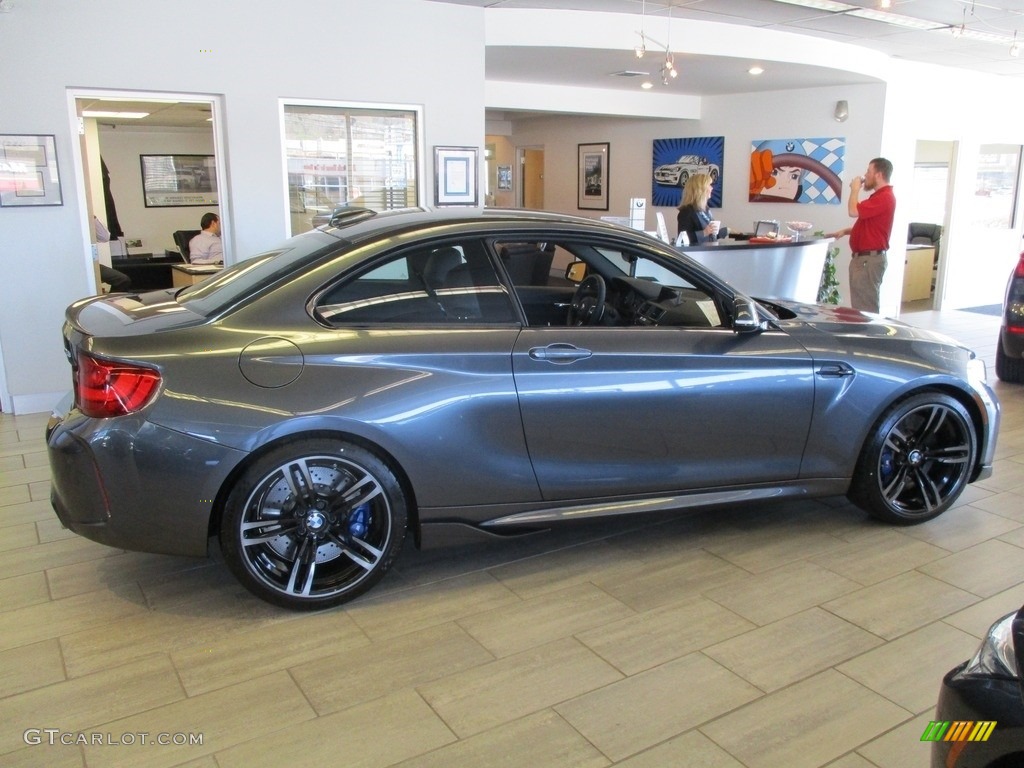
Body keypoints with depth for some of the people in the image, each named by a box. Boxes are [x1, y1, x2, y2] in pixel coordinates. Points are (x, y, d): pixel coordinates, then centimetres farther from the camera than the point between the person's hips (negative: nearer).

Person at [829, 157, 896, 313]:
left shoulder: (885, 197, -16)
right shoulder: (879, 196, 20)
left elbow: (853, 211, -24)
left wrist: (855, 189, -7)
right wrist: (845, 231, 12)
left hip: (870, 259, -11)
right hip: (863, 257, 11)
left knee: (866, 307, -10)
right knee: (861, 304, 13)